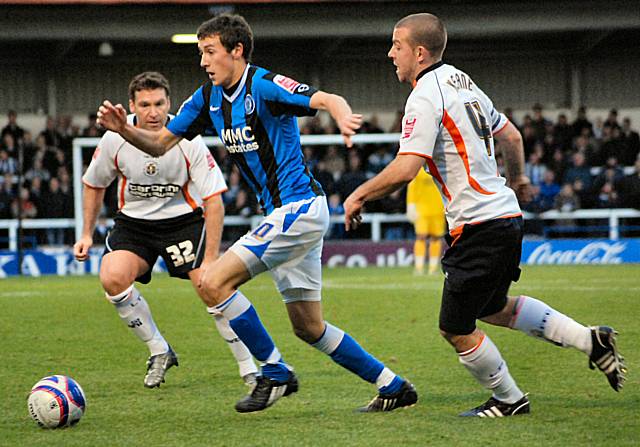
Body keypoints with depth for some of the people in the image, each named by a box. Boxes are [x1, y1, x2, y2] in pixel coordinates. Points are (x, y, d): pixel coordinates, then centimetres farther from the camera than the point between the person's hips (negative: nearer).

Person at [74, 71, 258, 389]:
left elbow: (213, 199, -17)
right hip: (134, 221, 2)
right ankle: (159, 352, -3)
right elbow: (94, 185, 7)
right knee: (113, 278, -22)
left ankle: (250, 369, -1)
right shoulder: (115, 139, -14)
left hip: (183, 219, -2)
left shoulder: (188, 141, -20)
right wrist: (87, 235, 4)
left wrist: (210, 259, -21)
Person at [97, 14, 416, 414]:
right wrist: (124, 129, -8)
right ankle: (393, 387, 21)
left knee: (214, 283, -14)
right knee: (309, 328, 12)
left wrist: (344, 118, -49)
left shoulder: (264, 86, -15)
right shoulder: (209, 97, 9)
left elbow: (329, 100, -26)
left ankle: (275, 373, -4)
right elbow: (160, 144, 11)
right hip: (285, 214, 9)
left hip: (299, 206, -9)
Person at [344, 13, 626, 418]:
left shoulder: (426, 97, -15)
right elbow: (511, 135, 24)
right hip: (505, 213, 10)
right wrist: (518, 178, 42)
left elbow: (405, 170, -23)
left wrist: (359, 195, -8)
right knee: (495, 308, 26)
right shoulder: (461, 82, 12)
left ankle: (510, 399, 17)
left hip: (478, 226, -10)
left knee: (456, 328, 4)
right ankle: (590, 340, 21)